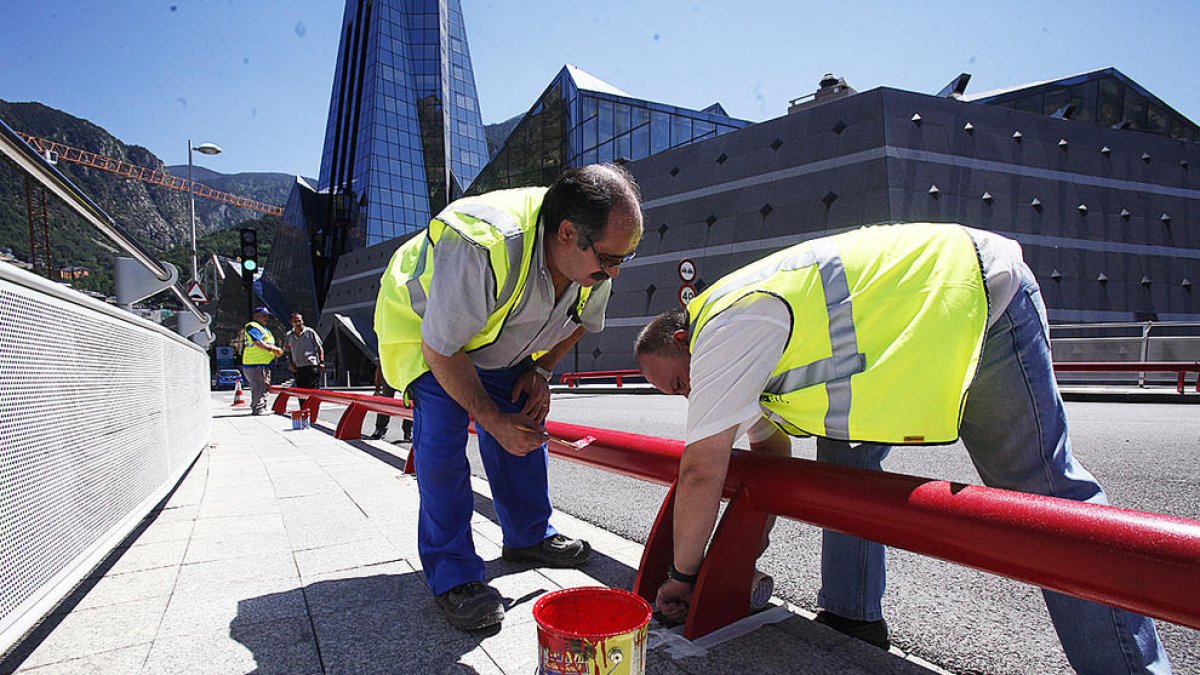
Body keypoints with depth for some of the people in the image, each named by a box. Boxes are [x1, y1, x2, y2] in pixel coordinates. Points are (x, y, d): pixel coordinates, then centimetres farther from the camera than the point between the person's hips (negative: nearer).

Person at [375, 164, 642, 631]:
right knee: (442, 438, -18)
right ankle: (452, 574, -5)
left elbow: (578, 320, 2)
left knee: (524, 427, 4)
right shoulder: (481, 246, -44)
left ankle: (528, 536, 23)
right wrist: (493, 419, -25)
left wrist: (540, 370, -10)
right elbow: (442, 350, -32)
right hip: (422, 327, -6)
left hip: (498, 339, 6)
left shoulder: (592, 261, -21)